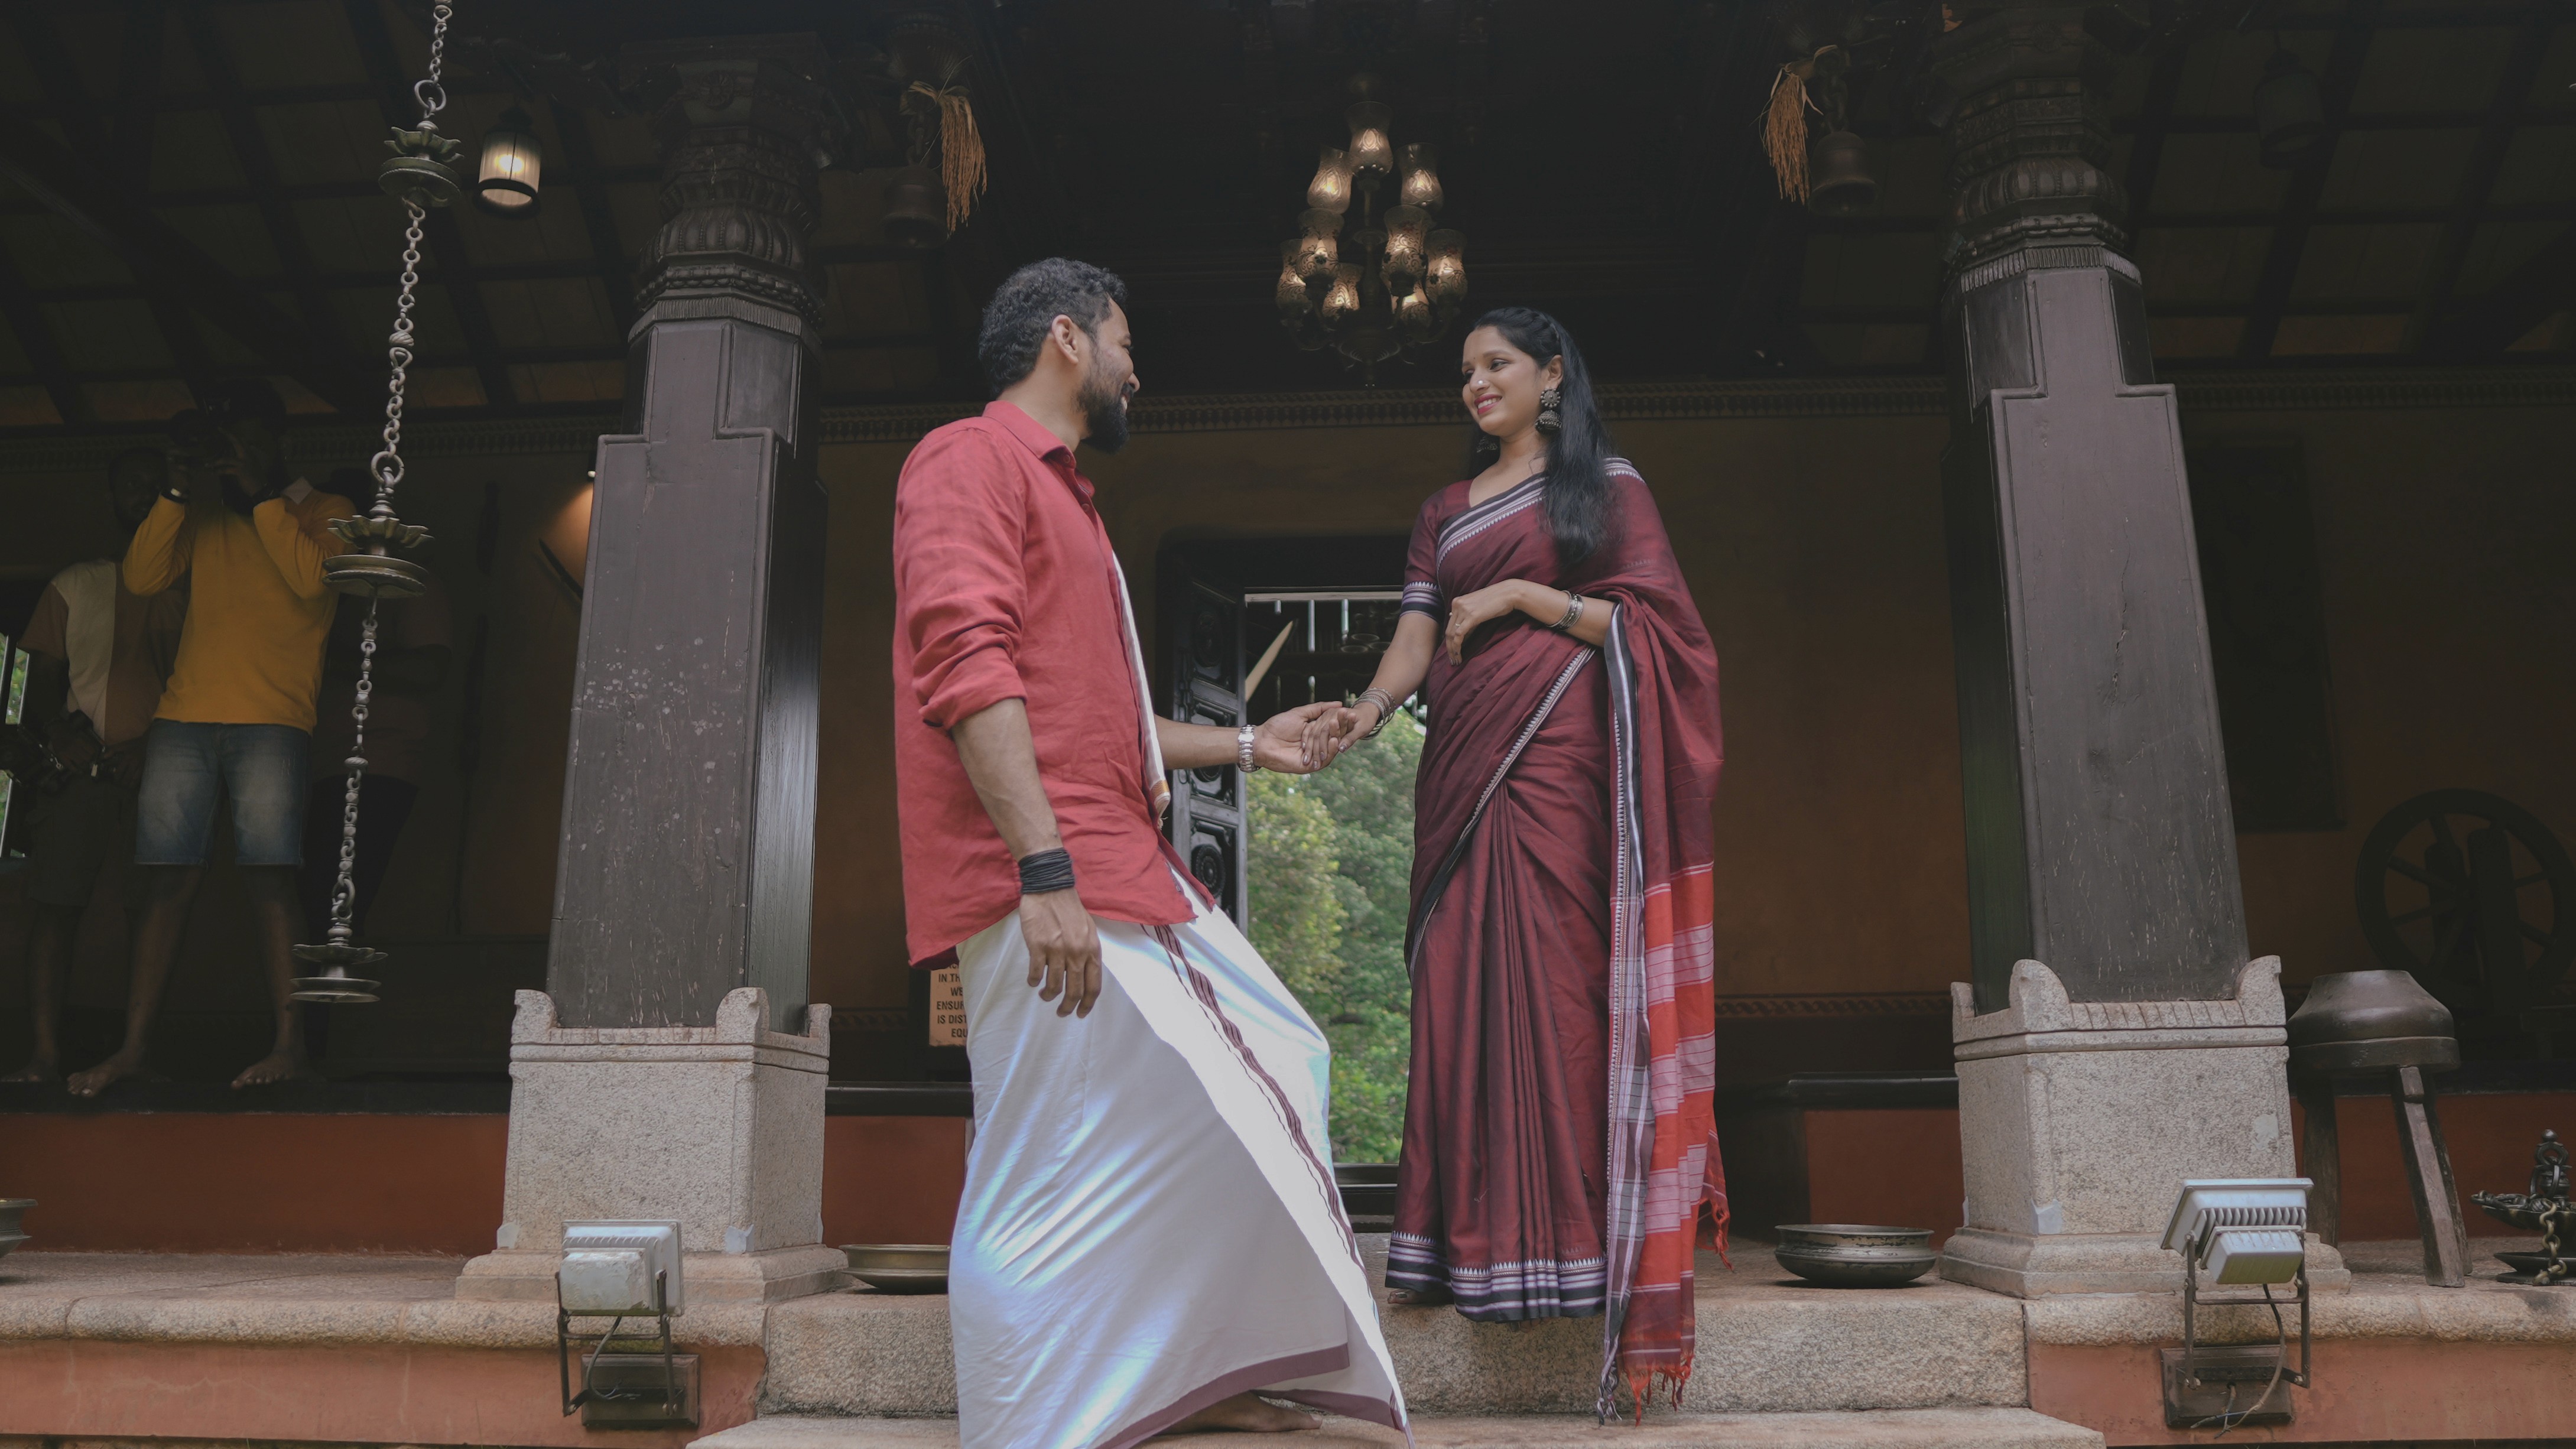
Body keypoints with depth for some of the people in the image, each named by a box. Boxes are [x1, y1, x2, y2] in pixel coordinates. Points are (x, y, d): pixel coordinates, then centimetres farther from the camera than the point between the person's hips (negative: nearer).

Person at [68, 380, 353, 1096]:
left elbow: (311, 578, -8)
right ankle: (133, 1044, 2)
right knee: (169, 877, 0)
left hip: (271, 720, -4)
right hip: (183, 716, 4)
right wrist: (177, 492, 2)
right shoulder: (204, 515, 22)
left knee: (268, 874, -12)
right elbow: (142, 576, 10)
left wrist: (262, 495, -5)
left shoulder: (325, 511, 11)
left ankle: (290, 1041, -12)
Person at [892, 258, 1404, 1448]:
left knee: (1259, 1073, 14)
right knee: (1057, 1172, -10)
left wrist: (1247, 744, 34)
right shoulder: (973, 458, -3)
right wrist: (1045, 870, -27)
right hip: (1046, 884, -11)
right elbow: (969, 668, -19)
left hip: (1126, 873, 11)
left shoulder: (1061, 497, 28)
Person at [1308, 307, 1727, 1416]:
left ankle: (1564, 1238, -4)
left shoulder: (1606, 485, 9)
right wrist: (1368, 709, -9)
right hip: (1464, 758, 5)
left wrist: (1522, 594, -7)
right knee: (1460, 982, -2)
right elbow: (1416, 636, 10)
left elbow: (1646, 619, -1)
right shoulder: (1446, 511, 21)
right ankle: (1471, 1241, 3)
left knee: (1555, 980, -9)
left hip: (1561, 752, -4)